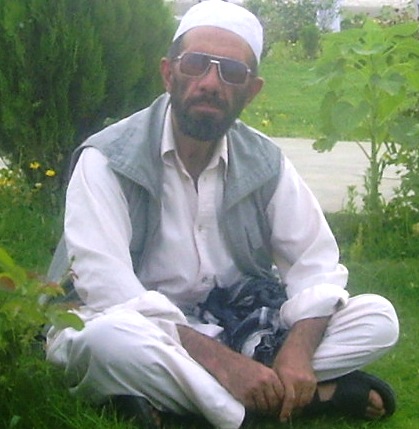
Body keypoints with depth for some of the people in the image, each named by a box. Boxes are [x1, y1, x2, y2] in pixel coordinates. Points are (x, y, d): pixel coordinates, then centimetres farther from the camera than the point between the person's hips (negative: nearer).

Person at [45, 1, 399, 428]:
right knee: (109, 339, -40)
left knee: (377, 317, -11)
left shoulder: (265, 163, 1)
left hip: (235, 331, 5)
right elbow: (108, 289, -24)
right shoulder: (109, 160, -14)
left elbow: (317, 264, 0)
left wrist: (297, 352, -22)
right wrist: (221, 360, -32)